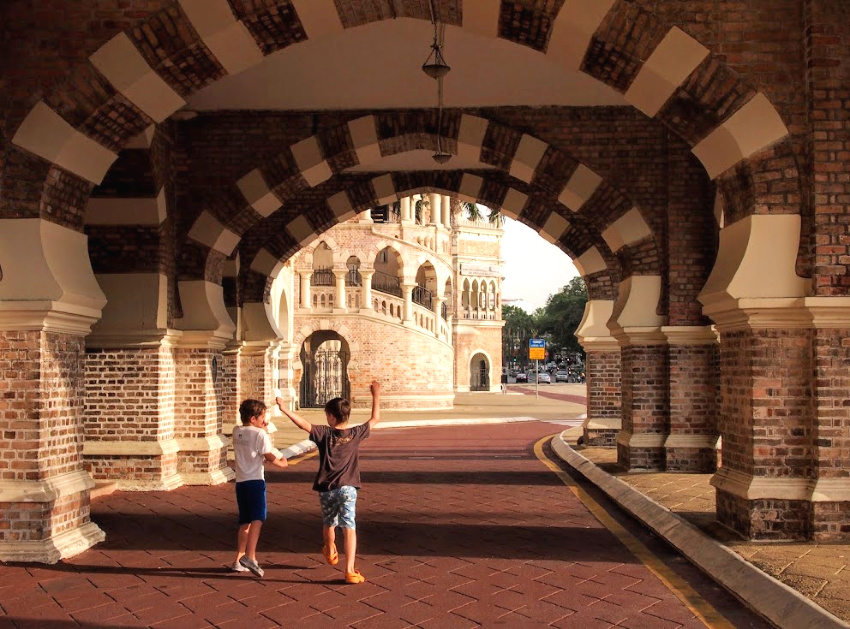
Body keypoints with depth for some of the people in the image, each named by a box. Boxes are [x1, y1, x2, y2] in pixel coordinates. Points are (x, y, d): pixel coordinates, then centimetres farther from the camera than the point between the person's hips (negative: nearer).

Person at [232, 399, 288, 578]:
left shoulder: (237, 432, 12)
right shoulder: (260, 434, -7)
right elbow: (270, 457, -8)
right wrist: (282, 462, 9)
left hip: (240, 481, 7)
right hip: (255, 481, -7)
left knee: (245, 522, 16)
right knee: (258, 518, -15)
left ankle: (239, 560, 19)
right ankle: (249, 556, -30)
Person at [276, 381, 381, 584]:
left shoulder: (324, 433, -5)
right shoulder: (356, 434, 1)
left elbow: (304, 424, -18)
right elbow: (375, 418, 12)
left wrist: (285, 410, -16)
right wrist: (376, 395, 22)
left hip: (326, 489, 1)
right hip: (347, 488, 0)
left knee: (328, 523, 23)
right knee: (349, 528, -3)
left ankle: (330, 551, 47)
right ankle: (350, 570, -10)